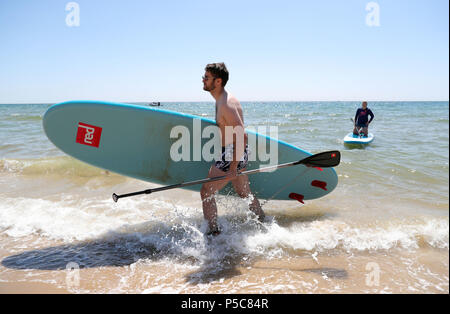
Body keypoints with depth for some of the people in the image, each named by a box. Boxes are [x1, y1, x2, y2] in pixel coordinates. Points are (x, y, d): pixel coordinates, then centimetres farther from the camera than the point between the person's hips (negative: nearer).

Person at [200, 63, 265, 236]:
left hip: (232, 156, -10)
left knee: (206, 192, -1)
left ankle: (213, 231, 8)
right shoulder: (222, 100, 10)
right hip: (237, 154, 10)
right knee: (244, 192, 23)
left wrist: (233, 168, -27)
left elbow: (242, 137, -27)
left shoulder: (226, 104, -23)